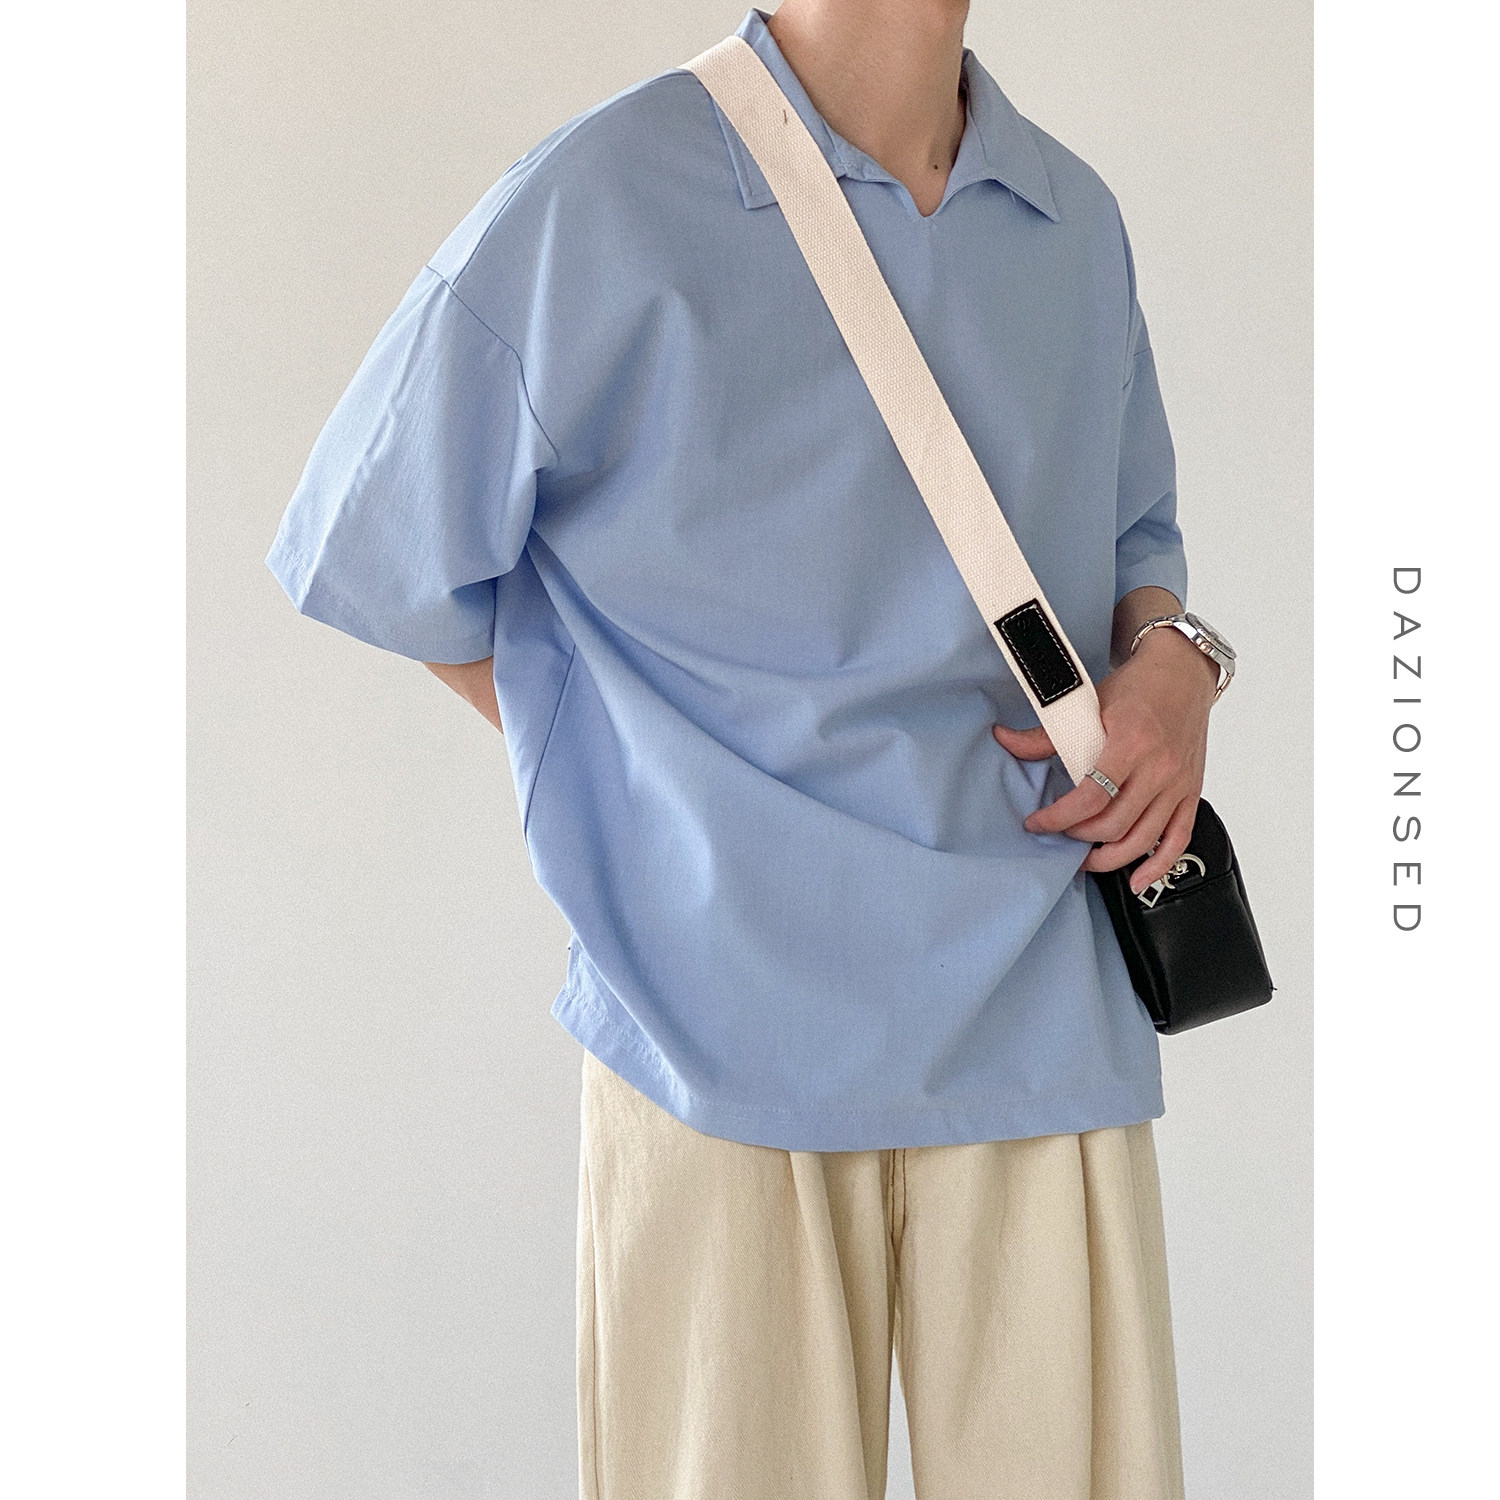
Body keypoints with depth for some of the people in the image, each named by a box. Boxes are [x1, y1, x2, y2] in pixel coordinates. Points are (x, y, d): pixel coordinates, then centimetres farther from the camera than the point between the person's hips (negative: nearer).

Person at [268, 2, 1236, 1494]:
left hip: (1042, 1015, 5)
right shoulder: (595, 204, -7)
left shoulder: (1077, 222, 11)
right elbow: (374, 549, 0)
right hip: (728, 1016, -4)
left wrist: (1173, 654, 3)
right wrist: (644, 775, 2)